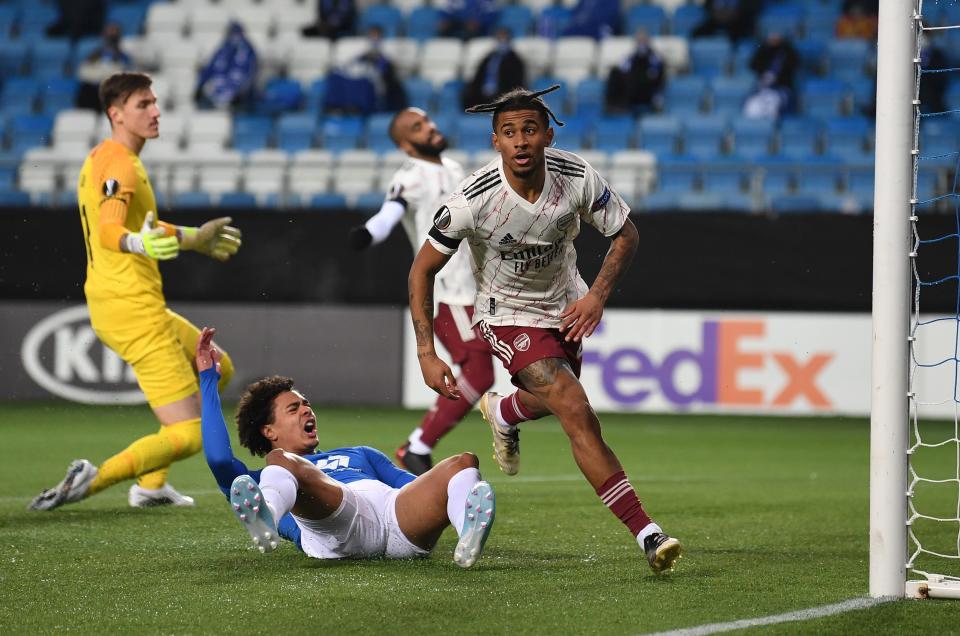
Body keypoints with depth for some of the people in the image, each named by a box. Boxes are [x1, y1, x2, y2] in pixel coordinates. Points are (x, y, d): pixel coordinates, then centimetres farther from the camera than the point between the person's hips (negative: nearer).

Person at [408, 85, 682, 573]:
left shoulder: (577, 177, -21)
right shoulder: (474, 199, -28)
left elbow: (625, 234, -4)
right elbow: (422, 269, -16)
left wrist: (597, 296, -19)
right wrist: (427, 354, -21)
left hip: (566, 307, 5)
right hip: (507, 314, -5)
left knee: (550, 402, 26)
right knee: (577, 414, -21)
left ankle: (502, 412, 64)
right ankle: (645, 532, -22)